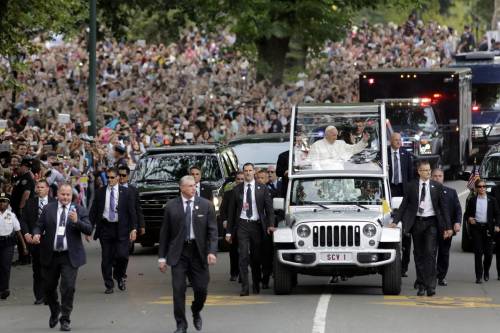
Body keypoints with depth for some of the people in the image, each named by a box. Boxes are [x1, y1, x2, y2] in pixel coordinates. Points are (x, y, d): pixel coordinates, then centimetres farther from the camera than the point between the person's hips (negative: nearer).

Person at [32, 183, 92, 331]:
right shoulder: (48, 209, 4)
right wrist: (37, 234, -17)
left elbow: (89, 230, -7)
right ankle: (55, 311, 39)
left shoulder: (79, 210, 0)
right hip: (50, 255, 2)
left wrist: (77, 221, -24)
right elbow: (39, 225, 5)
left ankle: (65, 319, 1)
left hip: (70, 256, -2)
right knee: (49, 287, 13)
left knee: (68, 287, -9)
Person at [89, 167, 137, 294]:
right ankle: (109, 285, 14)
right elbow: (93, 211, 7)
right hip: (105, 228, 1)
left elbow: (132, 211, 2)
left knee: (122, 255, -10)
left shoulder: (125, 193, 2)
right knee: (106, 258, 3)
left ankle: (120, 276, 18)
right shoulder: (100, 192, 5)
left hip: (121, 228, -1)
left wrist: (133, 229, -5)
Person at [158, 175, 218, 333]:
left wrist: (212, 251, -15)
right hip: (178, 253, 0)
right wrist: (162, 257, 2)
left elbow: (212, 230, -2)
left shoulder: (206, 205, 2)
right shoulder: (171, 206, 2)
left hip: (199, 252, 1)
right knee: (178, 289, -5)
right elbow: (164, 233, 5)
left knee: (201, 289, 2)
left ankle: (196, 313, 33)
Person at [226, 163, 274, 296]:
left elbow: (269, 208, 5)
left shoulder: (262, 189, 5)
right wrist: (229, 231, 6)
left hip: (257, 225, 0)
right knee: (243, 256, -10)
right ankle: (244, 287, -12)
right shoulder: (237, 189, 7)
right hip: (242, 225, 0)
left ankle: (256, 286, 22)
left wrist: (270, 225, -10)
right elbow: (231, 211, 10)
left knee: (256, 257, 7)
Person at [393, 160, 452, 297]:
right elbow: (404, 205, 7)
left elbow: (443, 207, 5)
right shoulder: (412, 187, 5)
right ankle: (421, 285, 14)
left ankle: (430, 286, -14)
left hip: (431, 222, -2)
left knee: (430, 253, -13)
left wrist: (448, 227, 2)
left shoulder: (437, 187, 4)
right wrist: (395, 221, -2)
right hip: (417, 222, 2)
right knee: (419, 255, 6)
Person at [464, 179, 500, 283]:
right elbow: (466, 214, 10)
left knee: (488, 252, 1)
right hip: (476, 227, -1)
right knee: (478, 252, -4)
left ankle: (486, 272, 28)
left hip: (487, 228, 1)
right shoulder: (472, 200, 6)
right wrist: (469, 218, -12)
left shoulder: (492, 200, 6)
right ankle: (479, 276, -1)